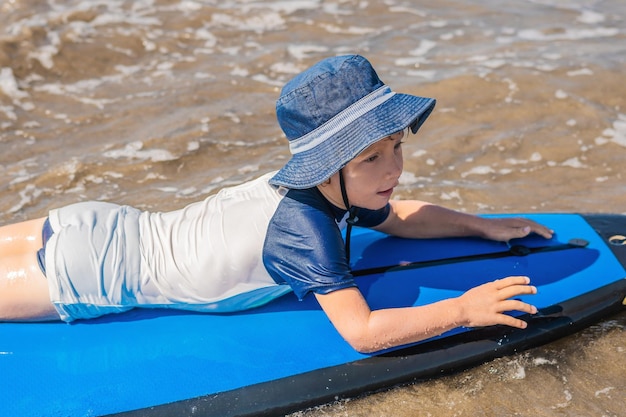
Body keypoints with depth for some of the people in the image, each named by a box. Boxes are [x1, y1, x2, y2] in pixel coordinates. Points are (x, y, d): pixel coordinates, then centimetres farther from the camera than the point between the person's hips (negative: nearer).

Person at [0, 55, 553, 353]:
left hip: (110, 229, 7)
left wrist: (484, 226, 5)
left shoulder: (327, 185, -6)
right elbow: (361, 331, -32)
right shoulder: (301, 227, -31)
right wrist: (463, 309, -28)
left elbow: (399, 215, 11)